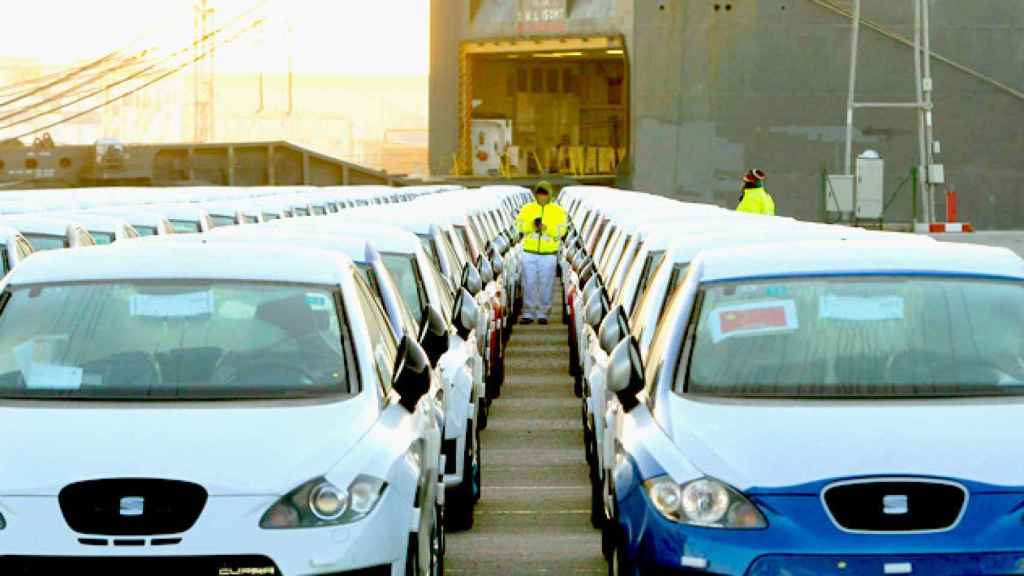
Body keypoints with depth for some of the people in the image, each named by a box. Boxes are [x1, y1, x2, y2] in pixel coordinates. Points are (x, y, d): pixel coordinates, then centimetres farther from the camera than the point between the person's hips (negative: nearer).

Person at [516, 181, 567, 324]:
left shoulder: (557, 211, -1)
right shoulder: (527, 209, 2)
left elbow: (561, 230, -13)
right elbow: (519, 225, -11)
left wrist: (545, 228, -29)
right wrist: (532, 224, -30)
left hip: (549, 254, -1)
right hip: (530, 253, 1)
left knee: (546, 284, 2)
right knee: (529, 284, 0)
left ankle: (542, 313, 11)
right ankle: (528, 314, 7)